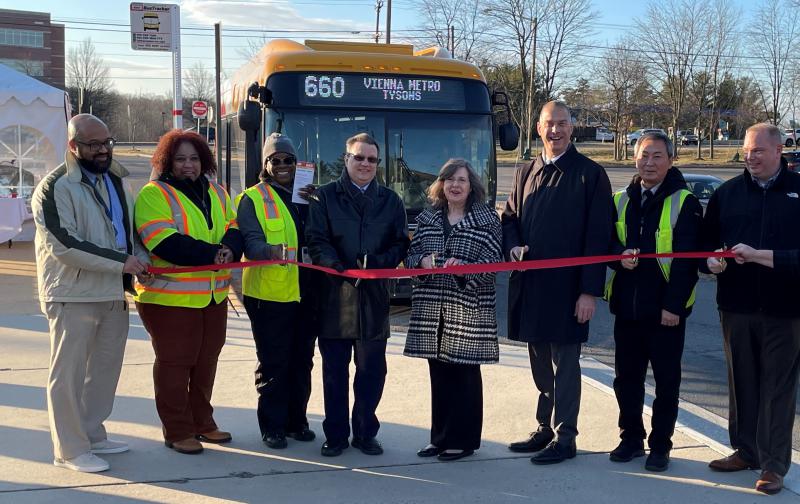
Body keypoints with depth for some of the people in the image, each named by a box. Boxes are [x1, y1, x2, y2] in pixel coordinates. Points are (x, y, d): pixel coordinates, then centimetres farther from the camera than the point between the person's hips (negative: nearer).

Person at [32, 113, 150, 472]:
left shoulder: (116, 179, 12)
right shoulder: (55, 188, -12)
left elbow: (130, 226, 20)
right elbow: (64, 245, -20)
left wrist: (140, 260, 0)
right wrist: (121, 262, -21)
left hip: (114, 293, 8)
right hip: (74, 294, -7)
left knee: (105, 368, 15)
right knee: (69, 372, 1)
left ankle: (93, 435, 30)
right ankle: (70, 450, 10)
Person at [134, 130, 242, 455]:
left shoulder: (216, 192, 14)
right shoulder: (154, 194, -9)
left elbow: (234, 228, 9)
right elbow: (164, 242, -20)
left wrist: (230, 248, -15)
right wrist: (211, 254, -23)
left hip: (213, 295, 7)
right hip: (170, 297, -7)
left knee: (206, 362, 15)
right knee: (174, 363, 2)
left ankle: (202, 422, 29)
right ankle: (177, 432, 13)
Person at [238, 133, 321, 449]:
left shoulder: (308, 195, 15)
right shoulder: (253, 199, 0)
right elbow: (251, 240, -12)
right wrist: (269, 251, -35)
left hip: (305, 293, 5)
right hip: (269, 292, -5)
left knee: (302, 360, 12)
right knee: (273, 363, 1)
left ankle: (296, 421, 24)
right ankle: (272, 426, 12)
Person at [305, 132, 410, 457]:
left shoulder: (390, 200, 13)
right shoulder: (325, 196, 6)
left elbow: (401, 244, 8)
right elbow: (316, 241, -3)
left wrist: (375, 264, -11)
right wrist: (342, 269, -18)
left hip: (374, 298, 2)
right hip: (335, 296, -1)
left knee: (372, 370, 5)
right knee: (334, 370, 5)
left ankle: (365, 433, 18)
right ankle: (335, 435, 15)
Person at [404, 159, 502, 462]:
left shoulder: (487, 219, 0)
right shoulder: (427, 219, 13)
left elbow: (492, 262, -6)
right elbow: (411, 254, 13)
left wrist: (464, 267, -21)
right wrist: (422, 261, -9)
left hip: (469, 308, -4)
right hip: (431, 306, 4)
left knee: (465, 373, 3)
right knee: (438, 373, 10)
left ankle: (463, 440, 14)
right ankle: (440, 437, 22)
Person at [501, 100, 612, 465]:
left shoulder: (590, 174, -4)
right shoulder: (525, 174, 13)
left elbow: (598, 236, -9)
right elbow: (509, 219, 20)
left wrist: (590, 291, -14)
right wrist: (512, 247, -4)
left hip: (566, 287, -5)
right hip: (529, 286, 6)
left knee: (564, 363, 1)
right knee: (540, 364, 15)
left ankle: (564, 438, 12)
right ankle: (544, 430, 27)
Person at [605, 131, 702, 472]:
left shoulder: (684, 203, -5)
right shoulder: (621, 200, 10)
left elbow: (686, 260, -10)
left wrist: (674, 304, -15)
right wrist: (620, 255, -10)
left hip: (665, 309, -4)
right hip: (626, 306, 5)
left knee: (666, 380, 7)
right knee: (626, 377, 12)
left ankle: (660, 445, 19)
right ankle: (631, 438, 27)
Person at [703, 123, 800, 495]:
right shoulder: (728, 193, 8)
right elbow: (707, 240, 11)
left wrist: (758, 255, -19)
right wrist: (712, 259, -11)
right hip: (736, 306, 3)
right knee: (741, 381, 12)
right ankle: (745, 451, 26)